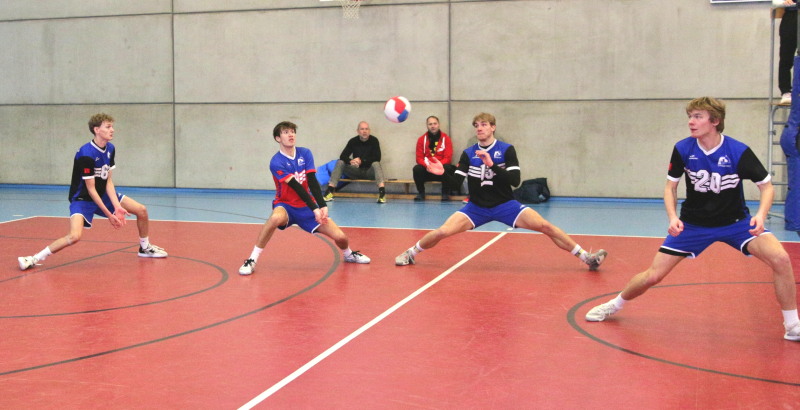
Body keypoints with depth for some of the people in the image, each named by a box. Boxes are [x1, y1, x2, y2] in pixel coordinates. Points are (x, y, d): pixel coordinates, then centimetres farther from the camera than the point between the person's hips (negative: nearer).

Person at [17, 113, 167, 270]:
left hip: (104, 195, 7)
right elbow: (90, 189, -22)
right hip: (83, 198, -7)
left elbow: (108, 180, -3)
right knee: (74, 236, -29)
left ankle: (145, 247, 25)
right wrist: (109, 215, -20)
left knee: (141, 210, 1)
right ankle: (35, 259, -13)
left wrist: (117, 206, -16)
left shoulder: (110, 149, -3)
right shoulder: (86, 154, -25)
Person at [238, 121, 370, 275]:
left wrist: (322, 206, -23)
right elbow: (296, 187, -25)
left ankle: (348, 254, 30)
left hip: (307, 207, 4)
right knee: (276, 217, -40)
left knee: (340, 237, -7)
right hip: (286, 205, -4)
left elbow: (312, 182, -11)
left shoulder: (305, 153, -4)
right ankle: (252, 260, -27)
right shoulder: (276, 162, -16)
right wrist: (314, 209, -32)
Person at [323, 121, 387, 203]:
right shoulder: (353, 141, -1)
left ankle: (382, 191, -52)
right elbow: (343, 156, -8)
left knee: (376, 164, -33)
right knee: (340, 162, -16)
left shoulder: (374, 141, -6)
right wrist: (350, 161, -31)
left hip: (369, 172, -3)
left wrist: (361, 161, -23)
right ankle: (330, 189, -26)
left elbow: (377, 158, -13)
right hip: (356, 171, 3)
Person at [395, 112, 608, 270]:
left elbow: (515, 180, -18)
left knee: (544, 225, -16)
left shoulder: (506, 150, -8)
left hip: (505, 205, -1)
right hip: (476, 207, 1)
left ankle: (586, 257, -6)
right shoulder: (468, 154, -1)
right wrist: (443, 173, -24)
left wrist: (492, 165, -28)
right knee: (443, 231, -16)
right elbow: (457, 182, -4)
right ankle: (410, 253, 11)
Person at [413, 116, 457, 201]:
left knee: (447, 168, -33)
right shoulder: (421, 139, 2)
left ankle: (445, 194, -14)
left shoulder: (446, 138, -3)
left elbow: (448, 158, -8)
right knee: (416, 169, -28)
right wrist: (427, 165, -24)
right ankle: (421, 193, -7)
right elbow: (419, 158, -2)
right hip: (427, 170, 1)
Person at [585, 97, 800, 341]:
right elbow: (670, 186, -1)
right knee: (653, 276, -3)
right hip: (693, 224, 1)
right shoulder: (683, 149, -14)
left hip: (735, 221, -1)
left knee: (780, 259, -22)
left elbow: (766, 186, -10)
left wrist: (761, 215, -29)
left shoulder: (739, 152, -20)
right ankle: (614, 305, 27)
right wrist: (673, 217, -19)